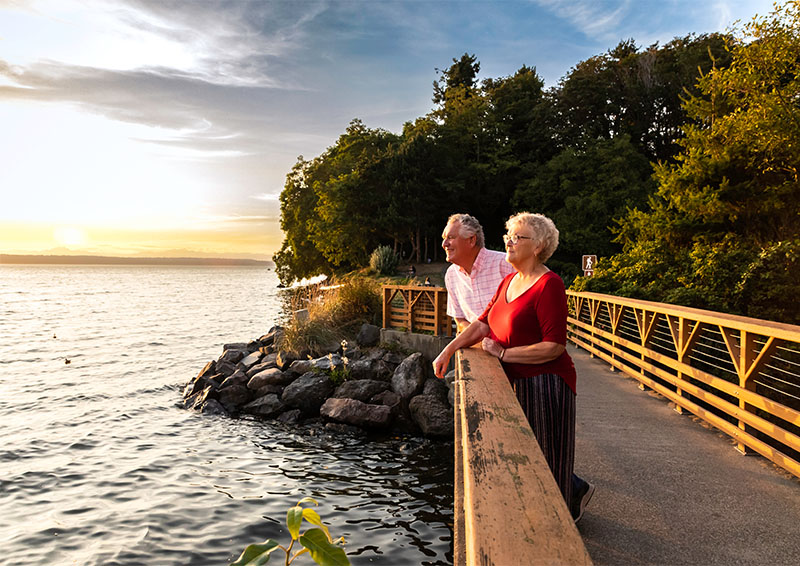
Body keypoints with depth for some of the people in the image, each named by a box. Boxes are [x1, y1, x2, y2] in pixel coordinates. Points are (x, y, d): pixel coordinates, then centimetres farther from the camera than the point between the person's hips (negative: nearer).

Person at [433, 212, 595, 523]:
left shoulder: (548, 285, -19)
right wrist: (449, 350, -2)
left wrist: (503, 353, -18)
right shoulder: (509, 281, 8)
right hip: (518, 383, 9)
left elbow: (554, 347, -23)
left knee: (543, 456, 8)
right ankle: (576, 490, 44)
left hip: (545, 384, -8)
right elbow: (483, 323, 8)